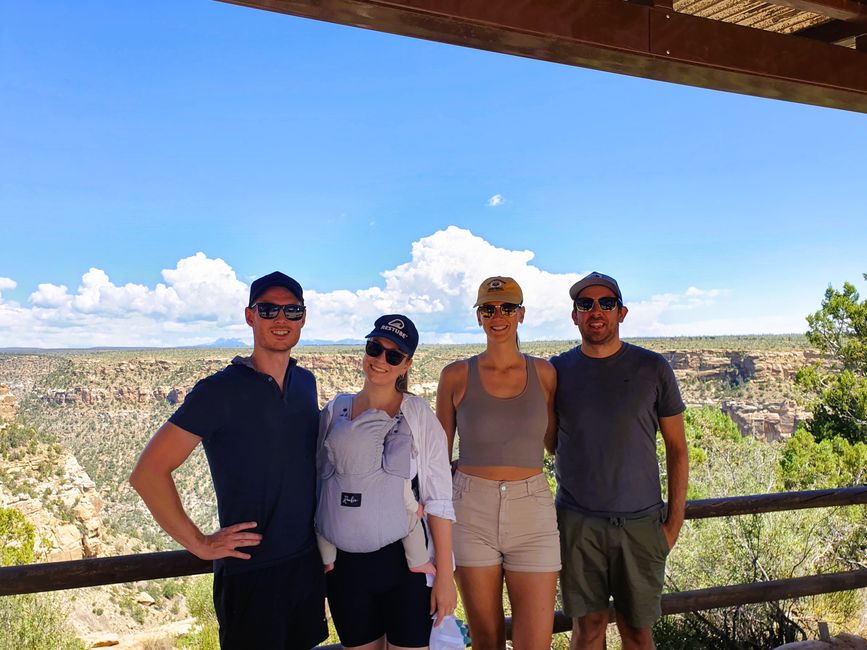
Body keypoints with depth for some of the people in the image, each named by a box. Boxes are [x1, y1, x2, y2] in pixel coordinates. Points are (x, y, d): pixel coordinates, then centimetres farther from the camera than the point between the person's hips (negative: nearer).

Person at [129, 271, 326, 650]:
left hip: (308, 561, 6)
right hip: (250, 572, -6)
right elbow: (147, 473, -18)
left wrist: (323, 536, 10)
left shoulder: (306, 383, 3)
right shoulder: (220, 391, -17)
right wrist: (200, 544, -16)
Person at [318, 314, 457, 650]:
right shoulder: (335, 410, 2)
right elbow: (317, 485, 10)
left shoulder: (418, 414, -5)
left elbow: (439, 501, -6)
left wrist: (445, 575, -9)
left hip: (405, 562, -2)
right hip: (344, 567, 3)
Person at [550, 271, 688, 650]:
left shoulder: (652, 369, -1)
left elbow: (677, 448, 4)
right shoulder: (557, 371, 2)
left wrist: (675, 519, 0)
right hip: (577, 522, 1)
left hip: (641, 522, 0)